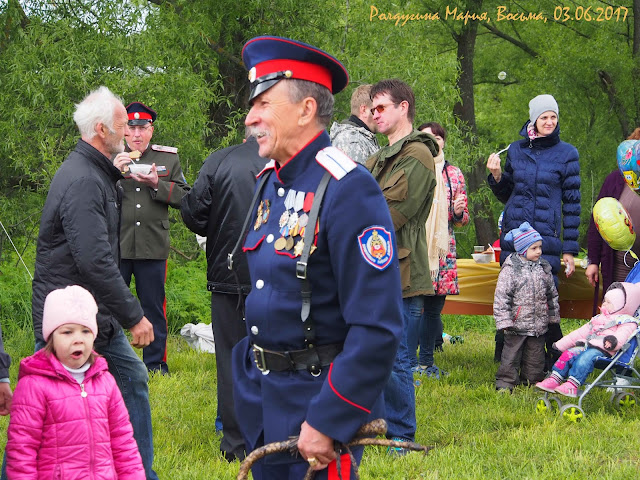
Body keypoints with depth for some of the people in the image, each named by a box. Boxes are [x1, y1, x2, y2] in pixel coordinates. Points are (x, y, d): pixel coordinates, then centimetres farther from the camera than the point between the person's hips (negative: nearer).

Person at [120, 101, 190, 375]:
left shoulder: (169, 159, 11)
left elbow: (184, 198, 6)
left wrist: (157, 184, -9)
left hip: (153, 247, 1)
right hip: (115, 247, -1)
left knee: (153, 306, 6)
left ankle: (155, 363, 16)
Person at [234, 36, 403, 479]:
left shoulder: (348, 190, -19)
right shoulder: (269, 183, 7)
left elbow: (378, 329, -23)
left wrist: (328, 421, -23)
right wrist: (247, 380, 16)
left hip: (319, 396, -8)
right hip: (262, 396, 8)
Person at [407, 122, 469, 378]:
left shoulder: (454, 174, 13)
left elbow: (462, 219, 16)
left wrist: (459, 211, -6)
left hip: (442, 249, 3)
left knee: (434, 306, 6)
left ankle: (426, 361, 16)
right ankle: (410, 363, -8)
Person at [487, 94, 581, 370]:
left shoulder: (566, 154, 3)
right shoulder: (516, 150, 11)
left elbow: (572, 203, 3)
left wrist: (570, 249, -1)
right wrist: (496, 176, 0)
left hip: (547, 239, -3)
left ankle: (555, 363, 2)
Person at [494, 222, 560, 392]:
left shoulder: (544, 267, 7)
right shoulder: (510, 269, -10)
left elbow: (552, 294, 17)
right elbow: (501, 297, -11)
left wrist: (553, 316, 19)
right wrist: (504, 321, -15)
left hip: (539, 325, 5)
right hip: (517, 324, -5)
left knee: (535, 355, 11)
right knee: (511, 354, 1)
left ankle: (532, 380, 24)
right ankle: (505, 383, 9)